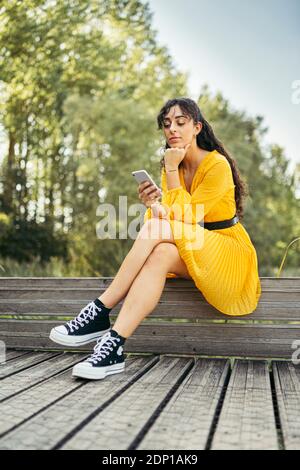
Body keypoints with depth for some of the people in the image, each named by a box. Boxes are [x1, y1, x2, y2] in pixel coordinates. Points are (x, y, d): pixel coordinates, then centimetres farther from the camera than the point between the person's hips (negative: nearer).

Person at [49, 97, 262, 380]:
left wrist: (171, 170, -16)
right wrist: (153, 205, -25)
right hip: (191, 257, 5)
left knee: (156, 229, -28)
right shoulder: (172, 166, 7)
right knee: (161, 253, -30)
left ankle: (99, 313, -27)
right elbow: (165, 218, -3)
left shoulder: (218, 165, -12)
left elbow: (185, 218, -18)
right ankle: (113, 345, -37)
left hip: (229, 254, -5)